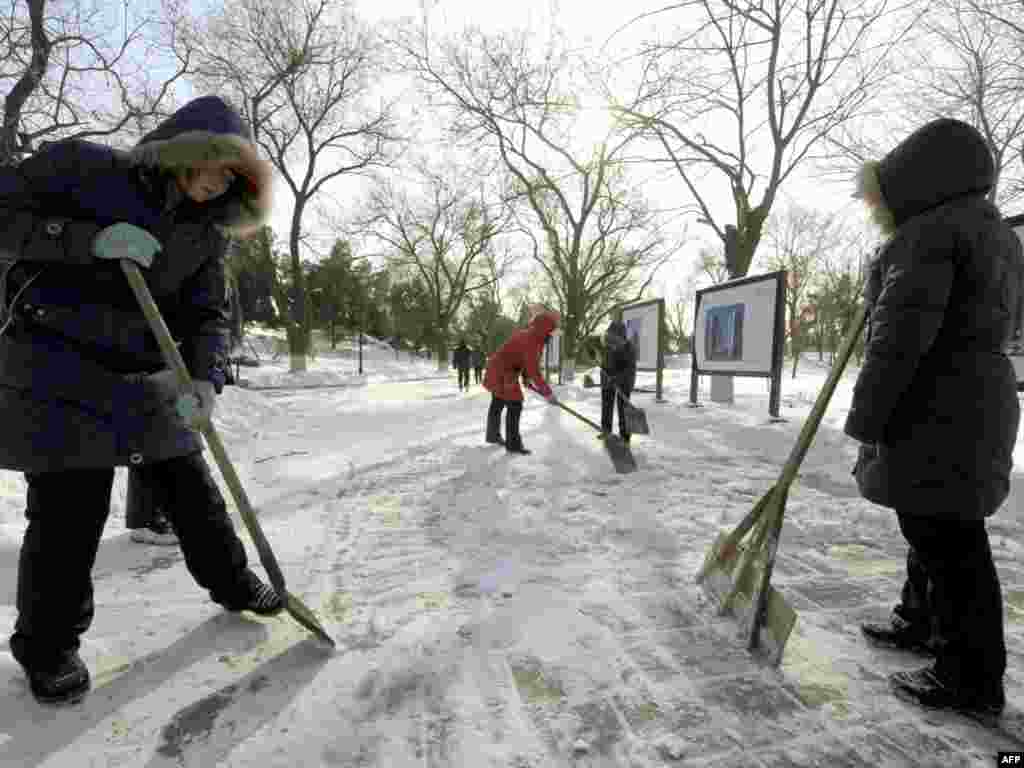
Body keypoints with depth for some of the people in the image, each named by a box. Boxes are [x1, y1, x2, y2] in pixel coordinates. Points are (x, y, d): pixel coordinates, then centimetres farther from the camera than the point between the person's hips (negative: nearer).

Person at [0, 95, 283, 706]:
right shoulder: (83, 166, -5)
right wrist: (90, 240, -23)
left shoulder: (207, 232, 4)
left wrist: (204, 379, -18)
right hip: (55, 376, -4)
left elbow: (208, 314, -1)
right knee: (70, 510, -3)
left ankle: (233, 584, 32)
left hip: (144, 381, 4)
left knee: (191, 489, 10)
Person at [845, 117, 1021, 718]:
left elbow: (902, 336, -21)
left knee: (947, 542, -2)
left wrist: (865, 418, -18)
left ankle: (973, 680, 11)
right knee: (938, 531, 21)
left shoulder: (928, 232, -13)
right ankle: (919, 623, 38)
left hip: (933, 416, -10)